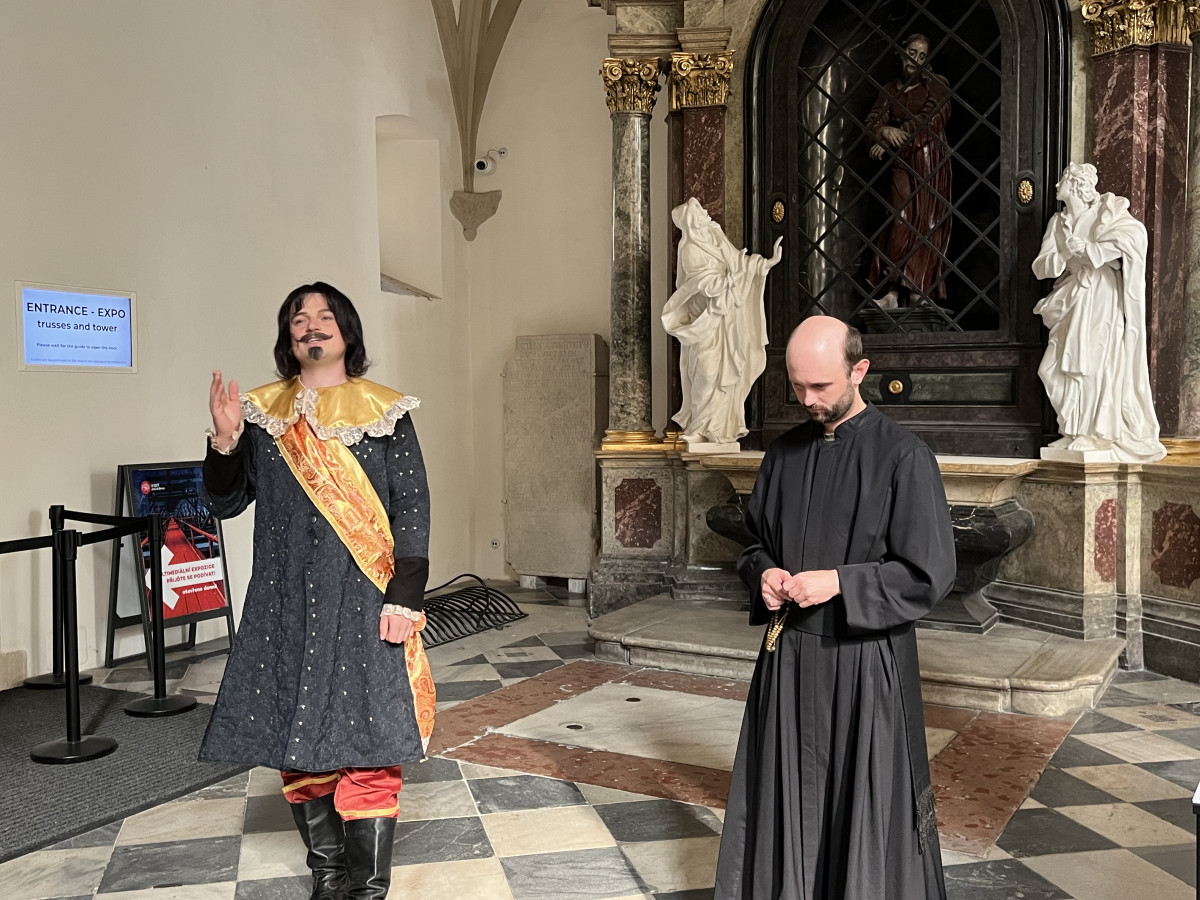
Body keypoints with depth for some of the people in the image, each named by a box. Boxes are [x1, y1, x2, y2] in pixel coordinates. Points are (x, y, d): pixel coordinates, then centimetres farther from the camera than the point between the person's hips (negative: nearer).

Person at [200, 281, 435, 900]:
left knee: (367, 744, -5)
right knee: (297, 744, 7)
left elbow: (412, 507, -2)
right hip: (285, 605, 3)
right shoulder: (261, 413, 9)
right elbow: (225, 503, 10)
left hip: (363, 603, -3)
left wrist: (405, 597, -11)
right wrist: (225, 442, -9)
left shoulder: (385, 411, 2)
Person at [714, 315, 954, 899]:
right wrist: (763, 575, -3)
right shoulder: (784, 454, 6)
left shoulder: (902, 457, -11)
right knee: (785, 801, 14)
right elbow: (754, 540, 18)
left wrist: (839, 583, -18)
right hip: (787, 656, 5)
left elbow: (929, 575, -11)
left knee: (864, 811, 6)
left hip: (865, 661, -5)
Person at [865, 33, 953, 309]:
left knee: (926, 225, -5)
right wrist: (886, 131, -22)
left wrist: (894, 137, -13)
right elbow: (873, 121, 2)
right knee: (900, 222, -7)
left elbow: (930, 119, -10)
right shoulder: (890, 90, 14)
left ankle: (918, 293, -5)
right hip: (902, 164, 2)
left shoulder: (936, 85, 5)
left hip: (930, 161, -2)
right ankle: (892, 292, -13)